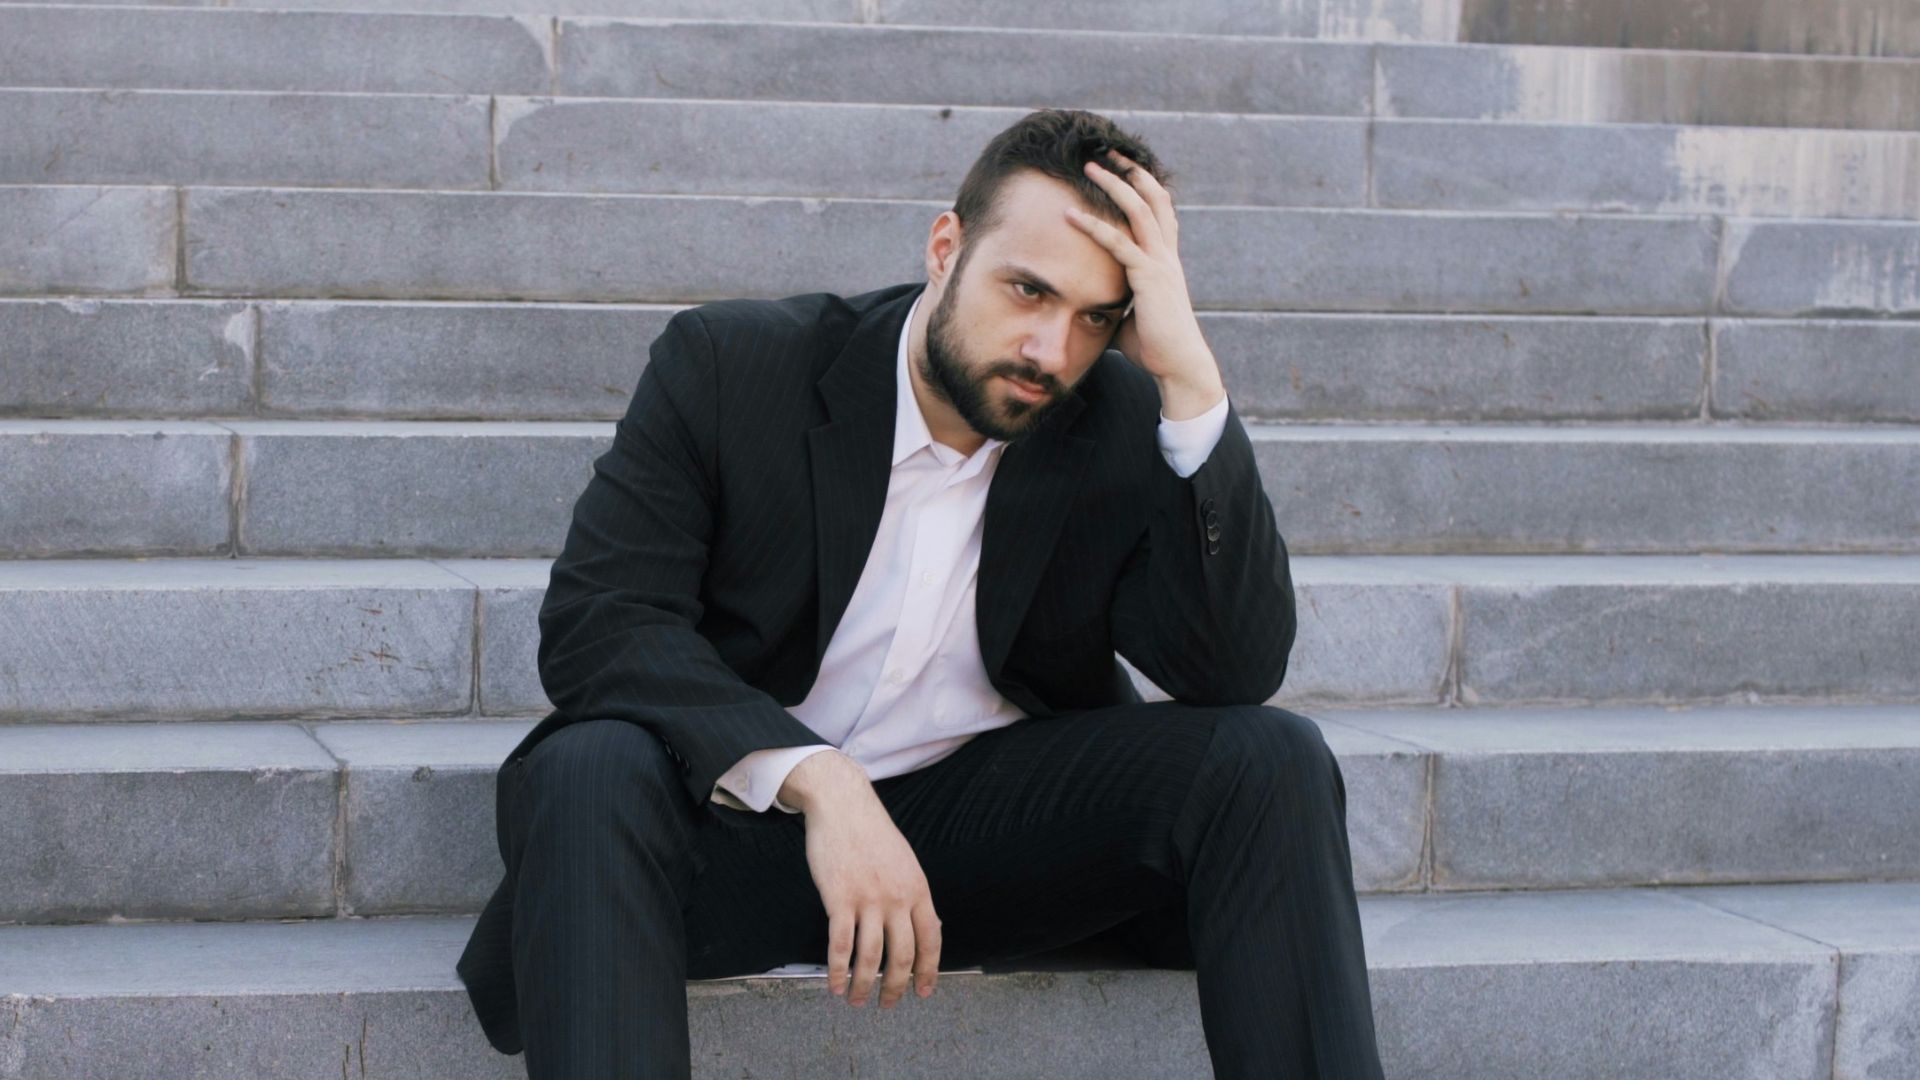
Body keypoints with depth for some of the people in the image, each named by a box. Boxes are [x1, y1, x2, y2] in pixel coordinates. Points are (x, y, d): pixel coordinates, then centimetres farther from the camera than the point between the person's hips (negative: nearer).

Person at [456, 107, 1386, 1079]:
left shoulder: (1122, 428, -2)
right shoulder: (728, 366, -7)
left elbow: (1239, 668, -13)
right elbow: (596, 621, -16)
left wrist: (1188, 376, -20)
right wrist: (816, 781, -31)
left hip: (987, 825, 2)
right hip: (745, 812, -2)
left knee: (1271, 762, -18)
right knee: (591, 774, -35)